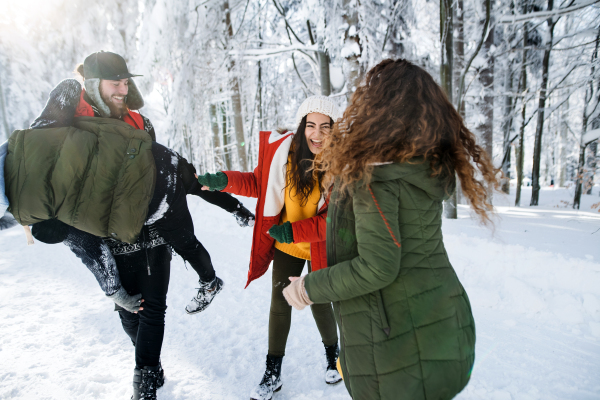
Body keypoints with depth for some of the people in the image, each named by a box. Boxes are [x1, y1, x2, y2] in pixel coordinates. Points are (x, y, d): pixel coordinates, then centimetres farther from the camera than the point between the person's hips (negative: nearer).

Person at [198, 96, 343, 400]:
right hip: (285, 245, 2)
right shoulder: (284, 150, -14)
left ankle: (333, 354, 42)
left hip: (320, 247, -2)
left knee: (319, 303, 9)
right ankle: (273, 373, 29)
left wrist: (295, 230, -27)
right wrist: (225, 181, -16)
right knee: (279, 302, 9)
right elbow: (258, 183, 0)